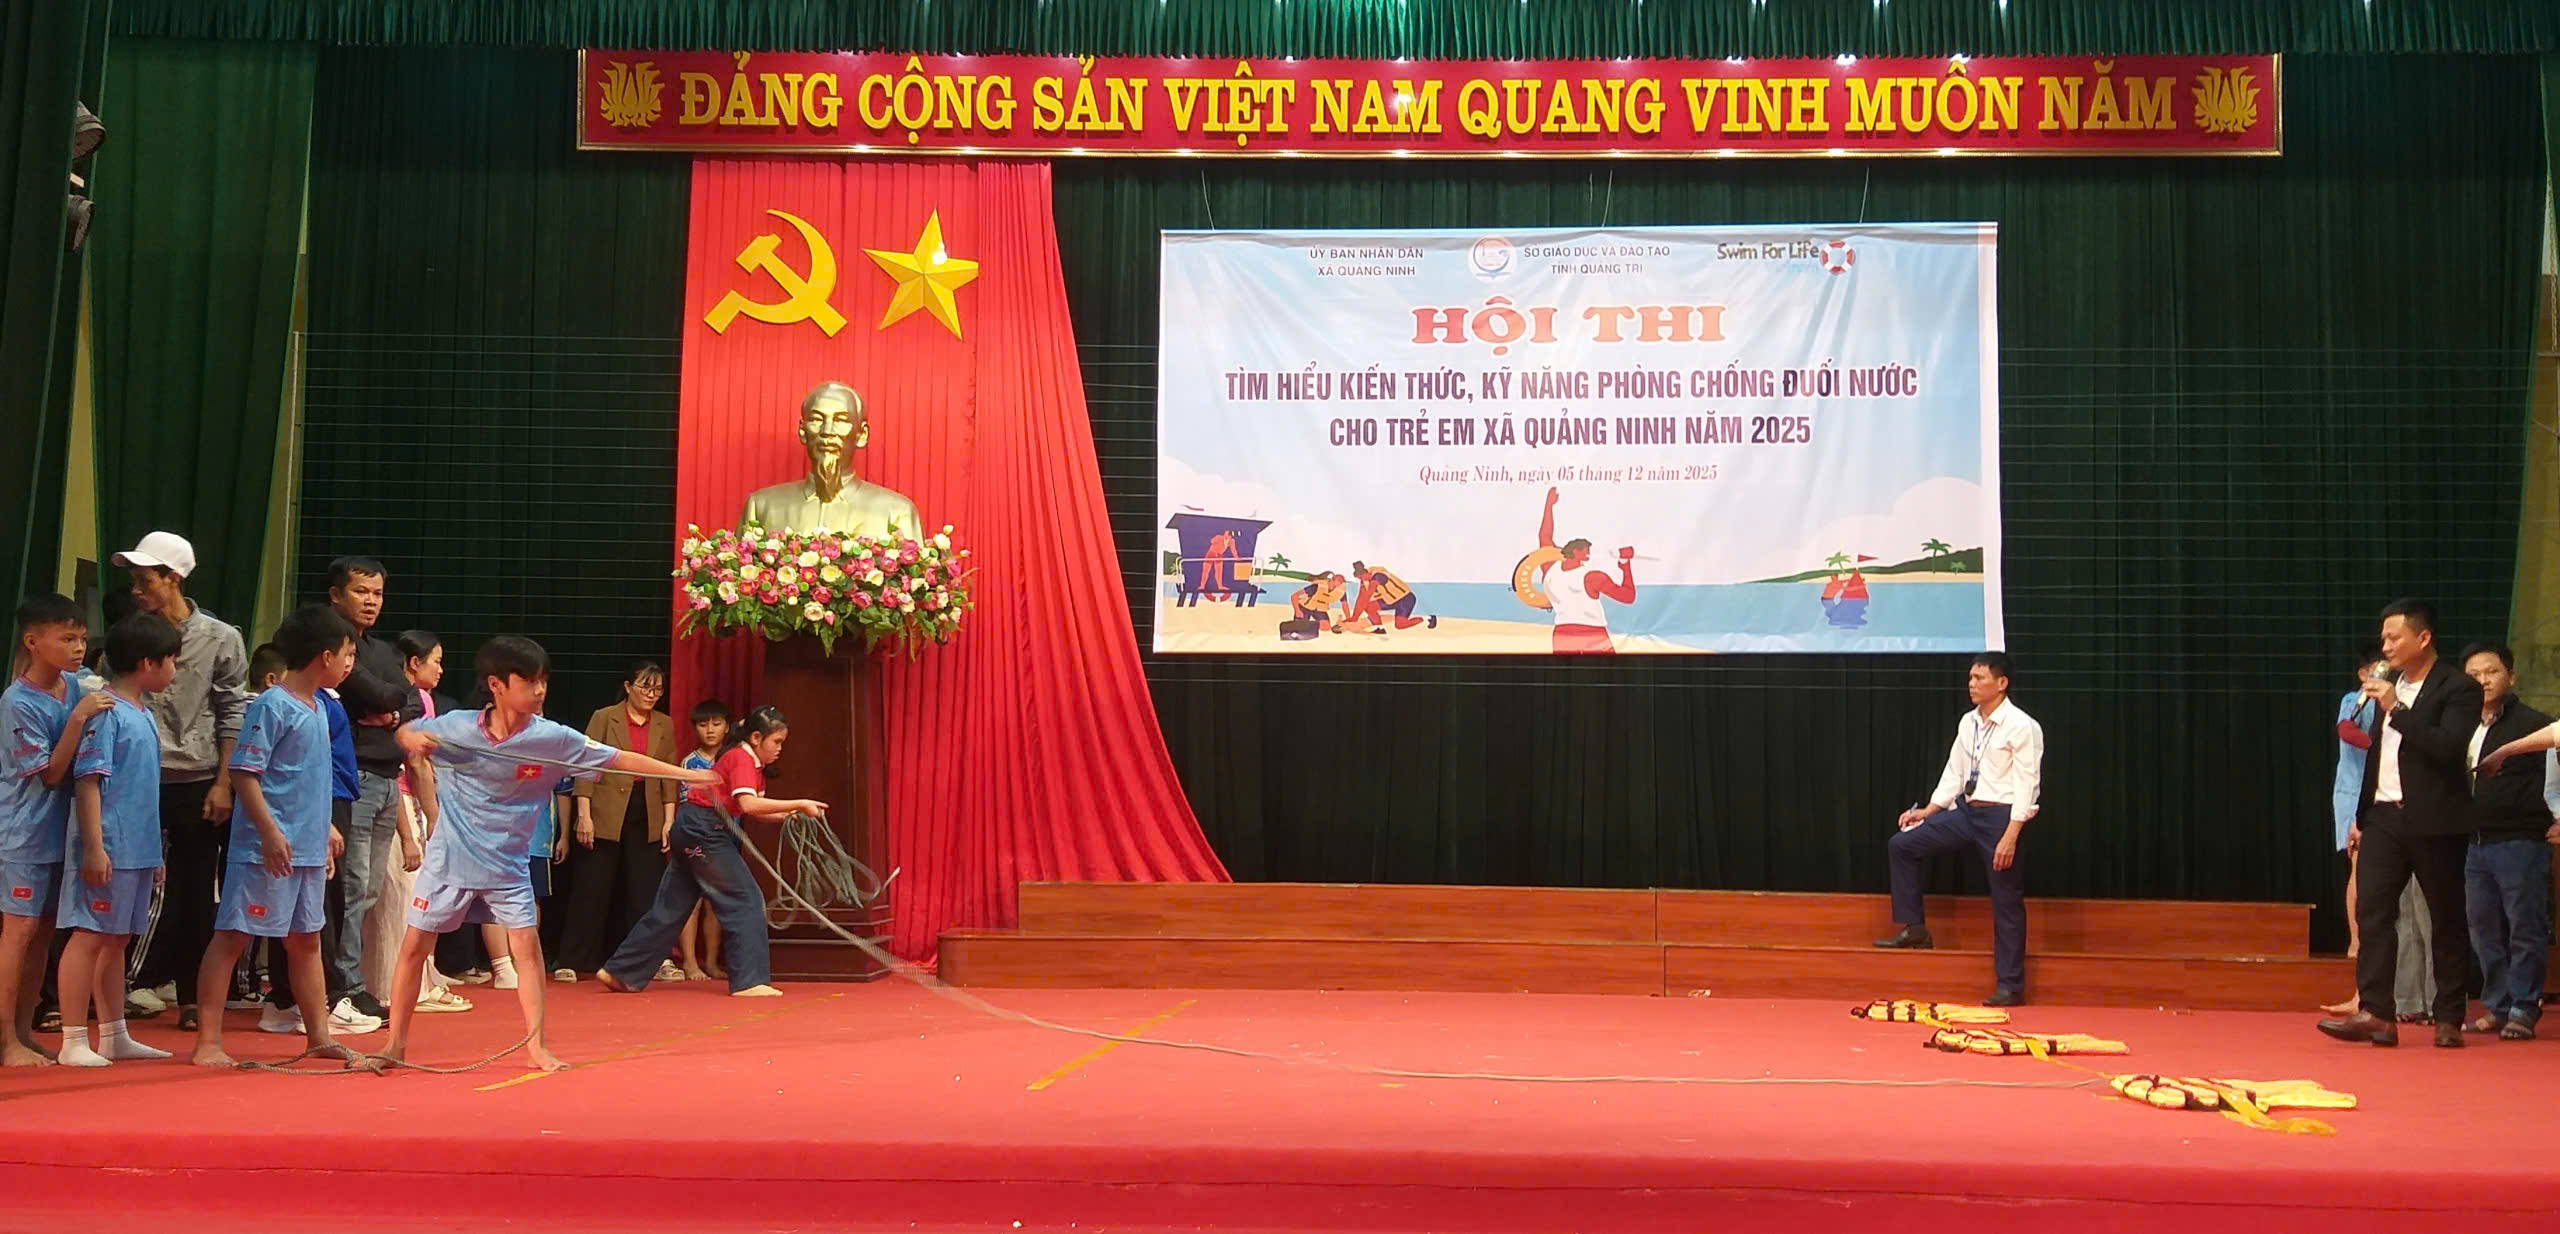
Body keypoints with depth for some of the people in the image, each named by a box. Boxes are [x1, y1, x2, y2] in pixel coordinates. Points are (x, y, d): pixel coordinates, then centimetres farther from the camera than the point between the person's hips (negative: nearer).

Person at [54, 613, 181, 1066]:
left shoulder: (144, 714, 15)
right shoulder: (106, 713, -13)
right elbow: (88, 780, -18)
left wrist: (154, 853, 22)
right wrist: (94, 847, -22)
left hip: (137, 850, 9)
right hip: (107, 851, -9)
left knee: (116, 939, 14)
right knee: (90, 937, -3)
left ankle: (114, 1036, 21)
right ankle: (74, 1042, 3)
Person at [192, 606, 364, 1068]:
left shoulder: (318, 707, 13)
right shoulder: (271, 706, -13)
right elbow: (244, 771, -18)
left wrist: (325, 834, 22)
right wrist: (270, 832, -23)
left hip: (308, 851, 9)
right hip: (268, 850, -9)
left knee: (306, 941, 15)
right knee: (232, 937, -2)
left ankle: (319, 1035, 23)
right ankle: (207, 1042, 2)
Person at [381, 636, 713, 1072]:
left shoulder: (553, 738, -13)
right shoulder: (456, 726, -14)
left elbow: (620, 760, -12)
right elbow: (406, 733, 3)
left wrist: (687, 774, -16)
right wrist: (412, 738, -22)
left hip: (508, 867, 1)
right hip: (450, 858, 0)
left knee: (527, 945, -6)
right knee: (415, 946, 4)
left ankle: (536, 1046, 4)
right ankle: (396, 1044, 19)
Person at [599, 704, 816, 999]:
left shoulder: (752, 764, 17)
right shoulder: (742, 758, -14)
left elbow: (751, 808, 16)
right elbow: (748, 804, -29)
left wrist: (785, 815, 1)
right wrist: (798, 805, -28)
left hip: (690, 831, 10)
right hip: (703, 830, -10)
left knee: (671, 908, 13)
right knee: (746, 900, -7)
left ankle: (621, 973, 18)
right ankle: (750, 980, -8)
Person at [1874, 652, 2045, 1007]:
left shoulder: (2021, 727, -13)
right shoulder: (1968, 723, 8)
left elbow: (2027, 785, -16)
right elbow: (1954, 773, 14)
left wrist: (2010, 835, -22)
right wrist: (1927, 811, 8)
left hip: (2001, 815, -7)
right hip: (1966, 811, 8)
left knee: (2007, 903, 0)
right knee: (1901, 844, 5)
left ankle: (2009, 987, 10)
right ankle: (1914, 929, 12)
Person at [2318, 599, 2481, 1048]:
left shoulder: (2458, 689, -6)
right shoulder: (2391, 687, 17)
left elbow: (2449, 747, -21)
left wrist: (2398, 710, -22)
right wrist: (2362, 817, 20)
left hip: (2434, 822, -6)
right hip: (2385, 817, 6)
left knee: (2446, 922, 3)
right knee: (2372, 912, -5)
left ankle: (2449, 1019, 10)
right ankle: (2375, 1014, -8)